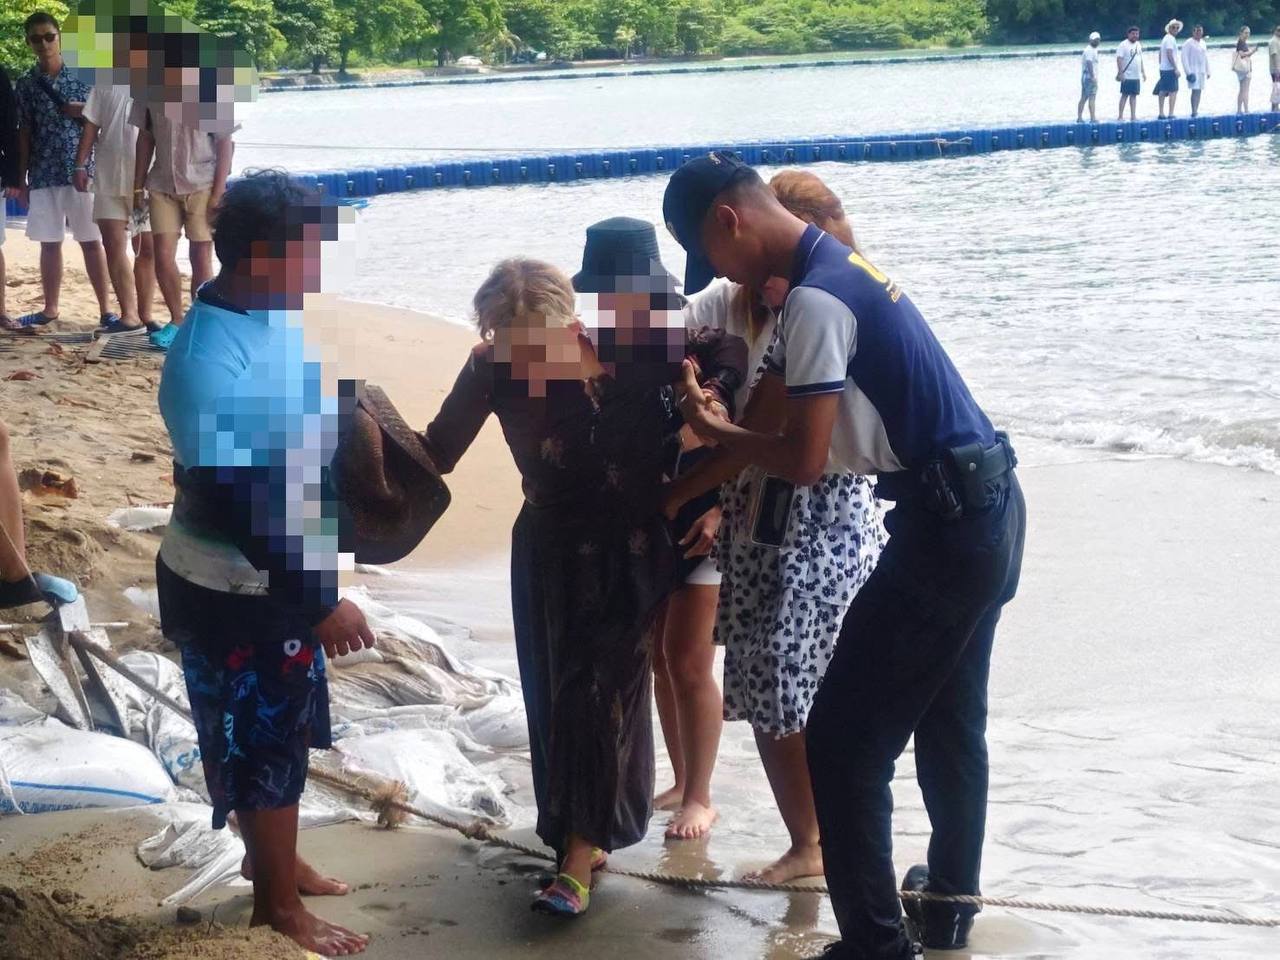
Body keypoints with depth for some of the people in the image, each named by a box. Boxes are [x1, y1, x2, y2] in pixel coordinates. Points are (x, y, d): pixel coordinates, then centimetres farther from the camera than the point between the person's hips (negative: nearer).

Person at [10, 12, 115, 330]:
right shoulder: (25, 84, 6)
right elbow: (24, 133, 8)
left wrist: (84, 112, -13)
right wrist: (20, 179, 5)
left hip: (81, 171, -2)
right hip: (43, 175, 2)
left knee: (91, 241, 0)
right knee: (49, 243, 7)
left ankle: (105, 309, 3)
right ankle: (50, 308, 16)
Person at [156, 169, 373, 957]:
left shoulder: (272, 311, -3)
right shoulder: (209, 362, -31)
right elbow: (236, 506, -29)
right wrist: (321, 602, -24)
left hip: (285, 575, 8)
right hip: (236, 593, -8)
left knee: (285, 733, 24)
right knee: (261, 745, 9)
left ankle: (277, 857, 44)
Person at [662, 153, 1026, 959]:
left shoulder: (815, 298, -20)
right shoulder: (840, 265, 11)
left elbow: (803, 461, -19)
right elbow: (786, 403, 17)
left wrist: (712, 432, -2)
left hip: (945, 526, -10)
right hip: (987, 508, 10)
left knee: (844, 741, -2)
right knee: (951, 723, 24)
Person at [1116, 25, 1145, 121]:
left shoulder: (1138, 45, 14)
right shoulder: (1123, 45, -9)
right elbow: (1119, 59, -15)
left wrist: (1143, 72, 18)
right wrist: (1120, 73, -21)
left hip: (1137, 76, 7)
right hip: (1127, 76, -7)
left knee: (1134, 95, 8)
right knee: (1124, 95, -5)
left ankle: (1133, 115, 12)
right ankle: (1120, 116, -2)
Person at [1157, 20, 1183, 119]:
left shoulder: (1164, 38, 17)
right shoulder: (1170, 39, -12)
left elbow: (1160, 55, 21)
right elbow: (1170, 55, -21)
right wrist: (1176, 68, -21)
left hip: (1163, 69, 10)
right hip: (1170, 69, -10)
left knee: (1163, 91, 11)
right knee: (1173, 91, -10)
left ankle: (1161, 114, 15)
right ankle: (1170, 114, -15)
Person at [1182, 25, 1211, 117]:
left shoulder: (1203, 43, 17)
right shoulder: (1188, 43, -6)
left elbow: (1206, 57, 23)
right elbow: (1184, 58, -10)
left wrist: (1207, 71, 19)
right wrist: (1188, 72, -16)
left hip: (1202, 71, 7)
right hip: (1193, 71, -7)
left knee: (1199, 91, 7)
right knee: (1195, 91, -14)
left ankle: (1196, 111, 12)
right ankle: (1194, 111, -16)